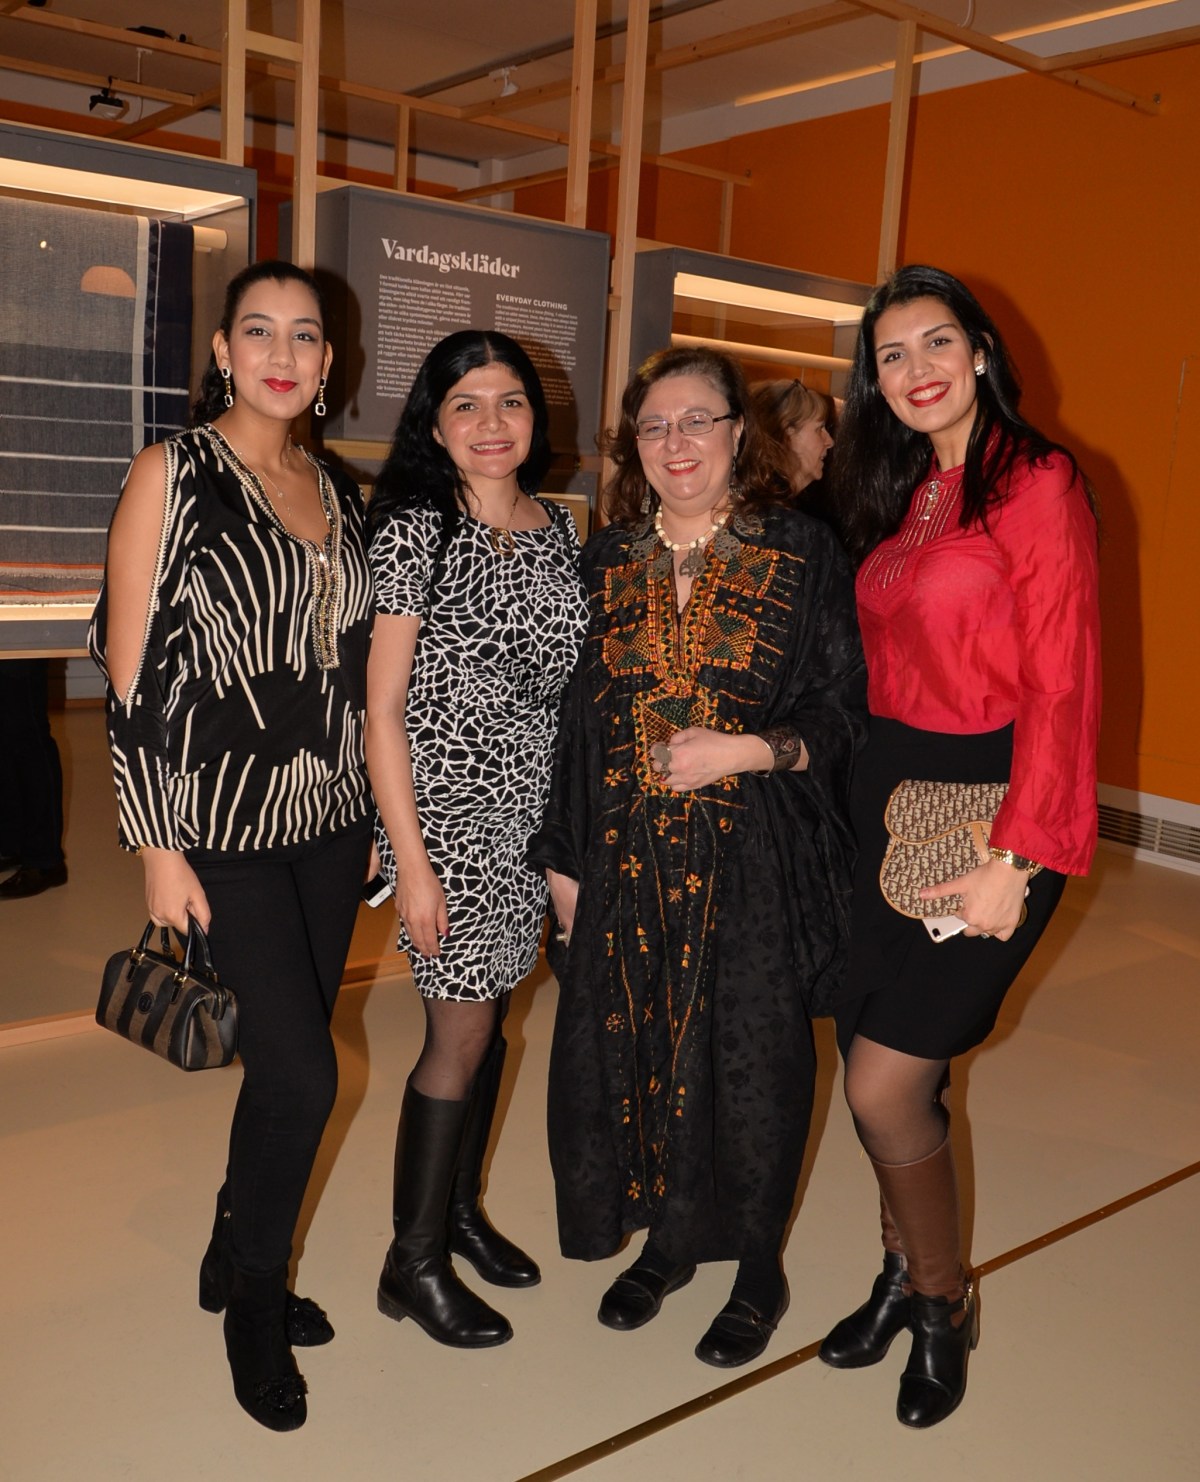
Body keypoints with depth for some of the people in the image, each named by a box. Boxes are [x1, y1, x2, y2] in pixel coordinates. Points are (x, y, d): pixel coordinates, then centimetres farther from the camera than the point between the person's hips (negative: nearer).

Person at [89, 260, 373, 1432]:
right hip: (222, 826, -5)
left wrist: (373, 815, 12)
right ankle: (254, 1303, 20)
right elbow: (130, 669, -10)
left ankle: (236, 1264, 36)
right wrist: (157, 849, -13)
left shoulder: (338, 493, 10)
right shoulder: (173, 474, -7)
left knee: (285, 1064, 13)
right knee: (304, 1072, -5)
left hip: (328, 823, 6)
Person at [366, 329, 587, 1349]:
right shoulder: (417, 529, -10)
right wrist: (411, 861, -15)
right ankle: (412, 1264, 15)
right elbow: (383, 707, -11)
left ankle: (460, 1209, 33)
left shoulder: (562, 529, 7)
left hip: (534, 811, 6)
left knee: (488, 1015, 14)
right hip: (448, 811, -5)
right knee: (462, 1032, -1)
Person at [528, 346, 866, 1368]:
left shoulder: (802, 553, -3)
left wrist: (744, 751, -19)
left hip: (757, 860, -3)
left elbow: (847, 712, -3)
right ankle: (666, 1242, 34)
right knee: (631, 1047, 9)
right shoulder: (607, 562, 8)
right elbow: (573, 719, 10)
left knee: (749, 1057, 2)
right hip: (627, 857, 4)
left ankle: (758, 1272, 26)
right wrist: (562, 857, 9)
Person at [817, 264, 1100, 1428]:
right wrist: (872, 787, 2)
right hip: (887, 794, 7)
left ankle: (943, 1303, 22)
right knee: (887, 1071, 13)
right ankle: (906, 1277, 36)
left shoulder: (1036, 484, -10)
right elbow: (885, 668, 11)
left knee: (884, 1085, -4)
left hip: (989, 803, -6)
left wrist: (1014, 861, -19)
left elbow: (1062, 685, -15)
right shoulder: (897, 496, 13)